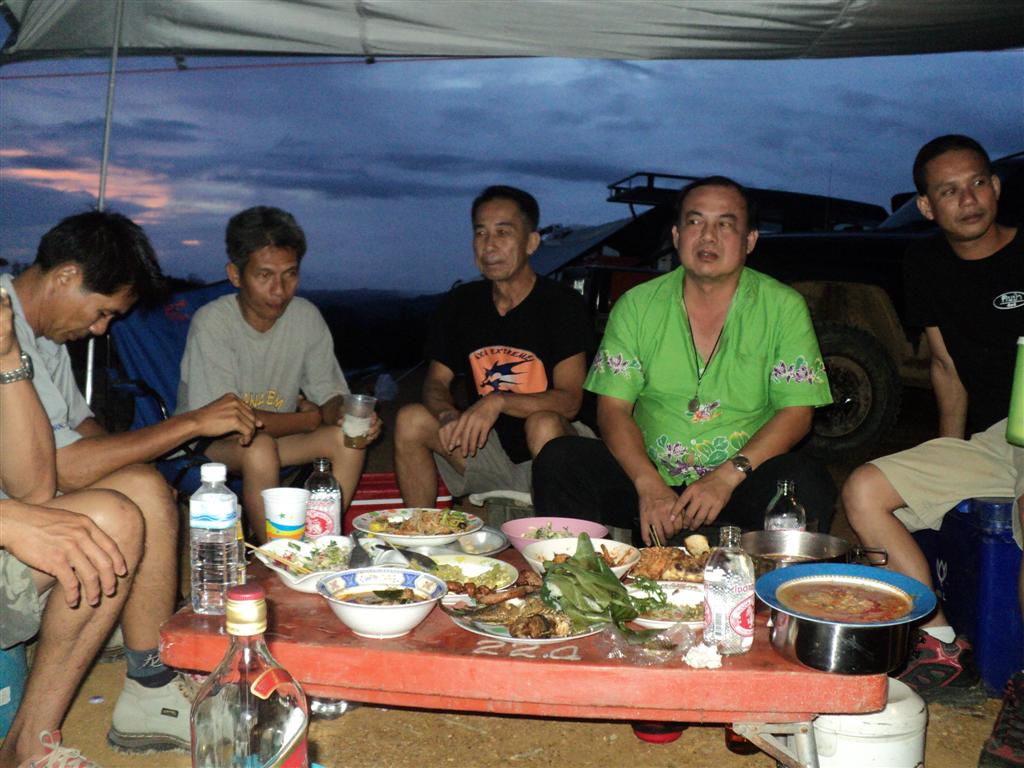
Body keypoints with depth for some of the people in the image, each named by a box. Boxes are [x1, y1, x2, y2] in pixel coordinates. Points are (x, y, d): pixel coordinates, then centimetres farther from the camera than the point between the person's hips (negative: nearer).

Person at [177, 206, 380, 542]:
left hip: (276, 435, 5)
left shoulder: (306, 317, -5)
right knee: (259, 447, -34)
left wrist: (347, 415, -26)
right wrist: (309, 418, -14)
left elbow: (331, 398, -1)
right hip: (207, 446, -4)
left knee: (348, 438, -19)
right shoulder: (212, 324, -20)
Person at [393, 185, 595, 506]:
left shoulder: (561, 303, -9)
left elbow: (569, 400, -16)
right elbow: (436, 382, 7)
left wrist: (498, 401, -30)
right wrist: (448, 414, -17)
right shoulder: (460, 303, 6)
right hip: (489, 450, 4)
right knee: (411, 419, -15)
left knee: (544, 425, -35)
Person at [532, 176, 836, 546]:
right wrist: (648, 485, -18)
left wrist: (728, 475, -19)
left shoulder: (784, 308, 1)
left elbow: (796, 412, -4)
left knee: (809, 484, -30)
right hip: (648, 477, 1)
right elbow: (613, 407, -1)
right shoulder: (637, 305, 4)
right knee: (557, 460, -21)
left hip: (741, 484, -1)